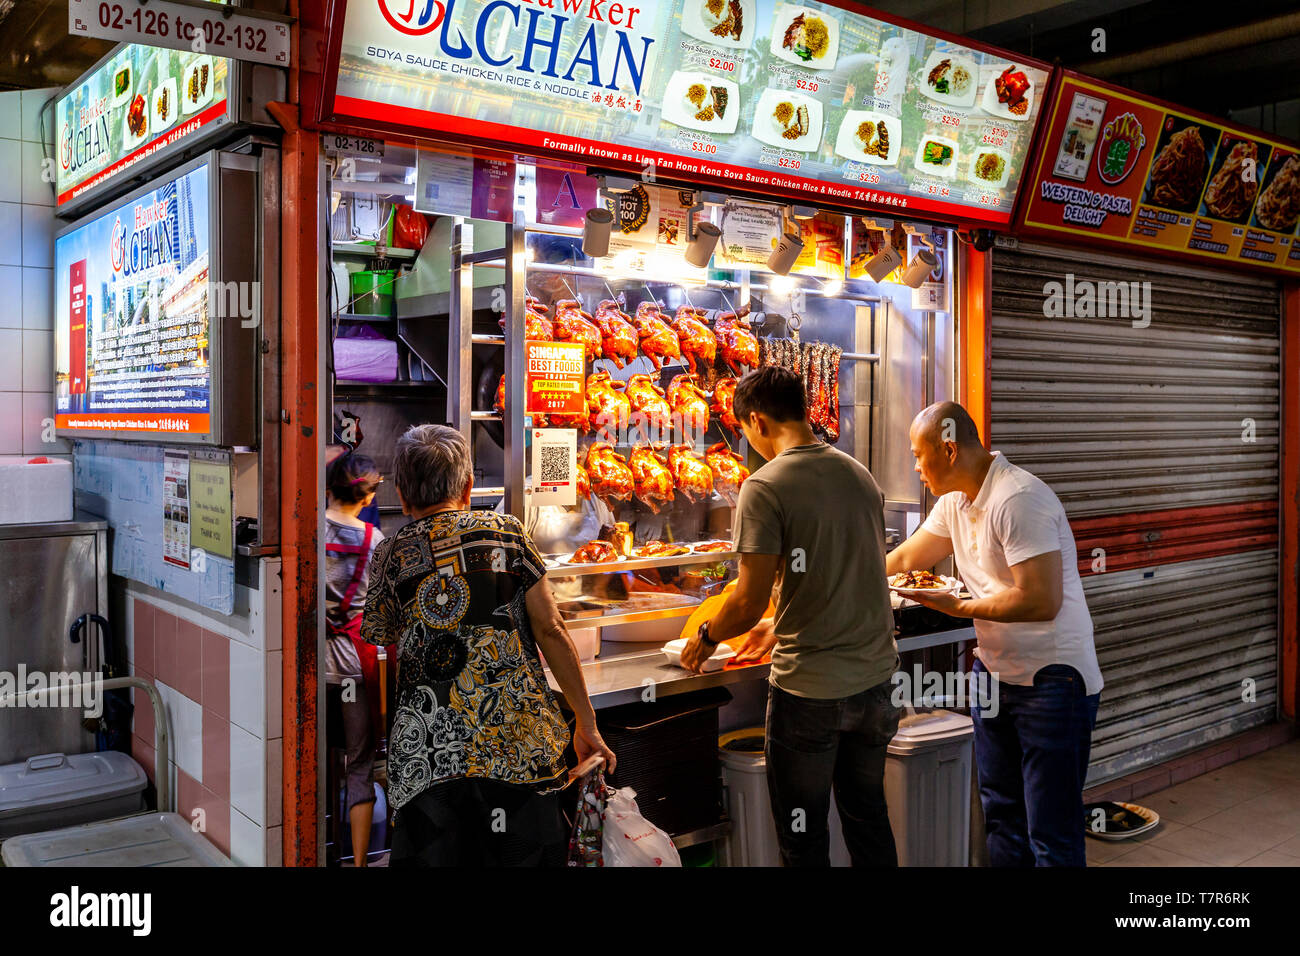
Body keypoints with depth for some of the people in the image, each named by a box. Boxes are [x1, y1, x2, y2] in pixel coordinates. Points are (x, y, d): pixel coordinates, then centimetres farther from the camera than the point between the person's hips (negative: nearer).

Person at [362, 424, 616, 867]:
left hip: (425, 758, 1)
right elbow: (550, 631, 2)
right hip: (519, 747, 0)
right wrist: (587, 723, 9)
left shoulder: (389, 557, 9)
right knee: (527, 856, 10)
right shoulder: (505, 531, 6)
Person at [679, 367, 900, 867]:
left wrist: (706, 638, 3)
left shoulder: (765, 487, -15)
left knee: (804, 835, 10)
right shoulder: (861, 476, 6)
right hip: (874, 676, 7)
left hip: (809, 689, -6)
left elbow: (749, 603, -17)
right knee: (868, 816, 22)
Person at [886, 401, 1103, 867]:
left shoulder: (1018, 499, -22)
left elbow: (1042, 601, -27)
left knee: (1052, 835, -3)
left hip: (1052, 680, -9)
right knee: (1001, 814, 19)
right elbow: (906, 558, 19)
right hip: (995, 671, 9)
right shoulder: (955, 501, 6)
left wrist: (960, 607, -17)